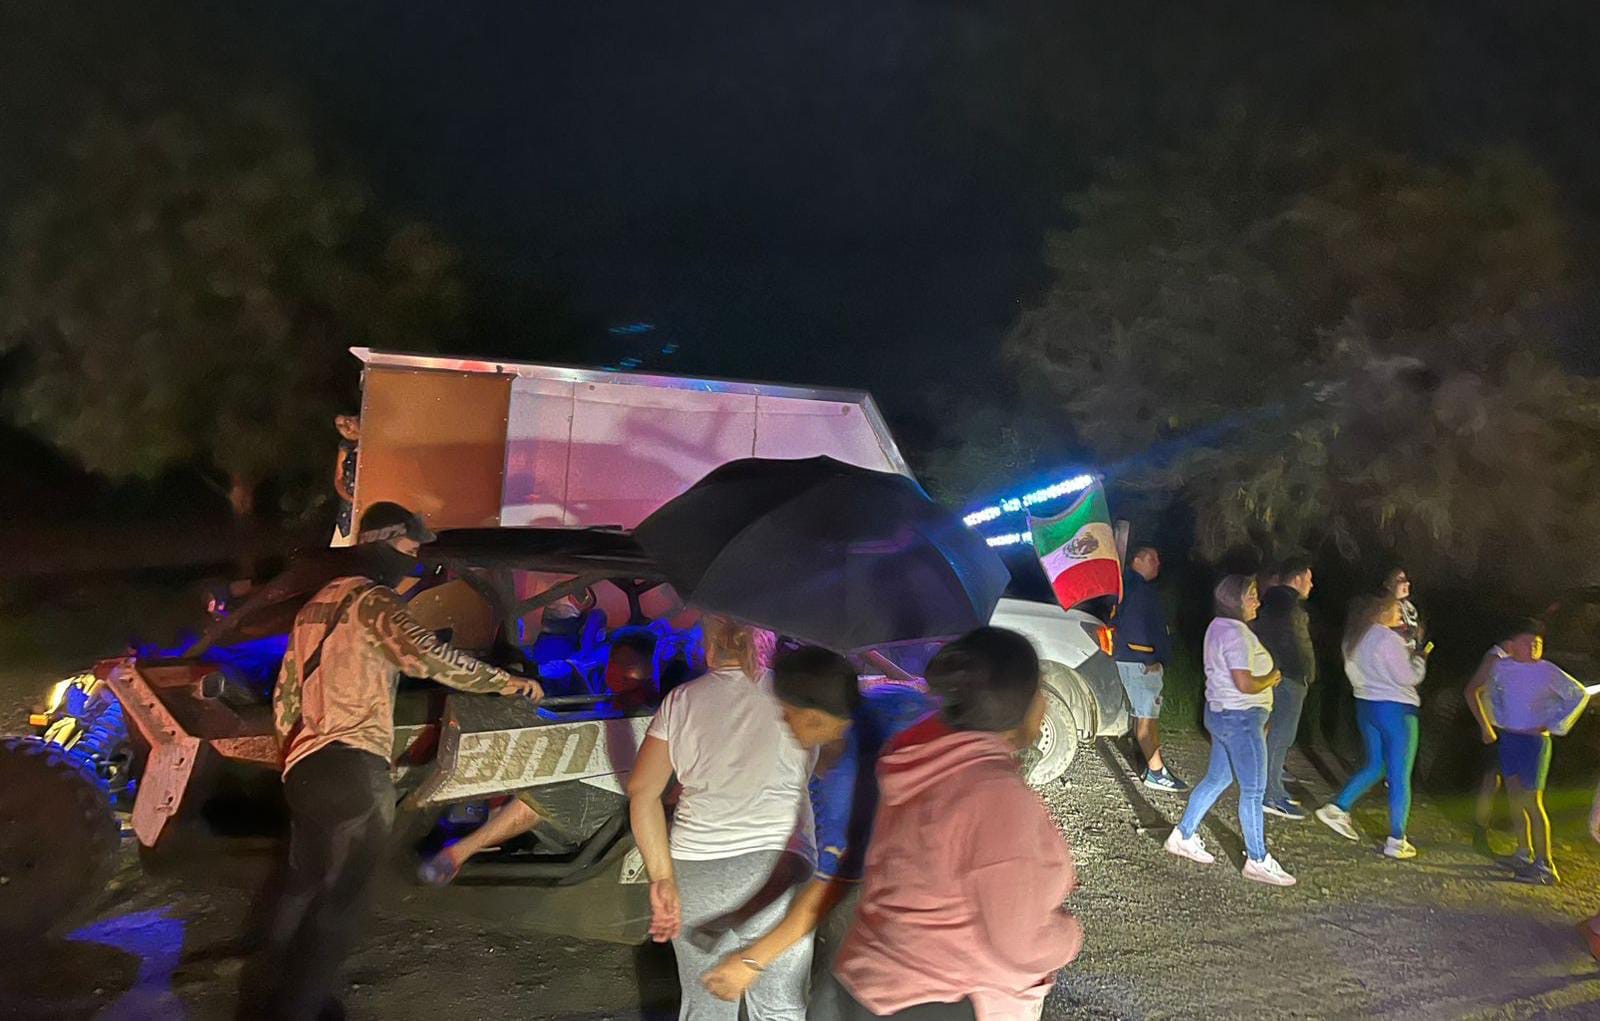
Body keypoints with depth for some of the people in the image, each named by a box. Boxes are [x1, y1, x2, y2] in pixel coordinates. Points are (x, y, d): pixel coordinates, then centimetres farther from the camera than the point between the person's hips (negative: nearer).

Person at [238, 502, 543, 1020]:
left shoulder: (316, 604, 19)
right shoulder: (372, 599, -11)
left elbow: (285, 694, 22)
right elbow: (425, 655, -30)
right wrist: (503, 681, -21)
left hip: (305, 768, 9)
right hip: (354, 769, -9)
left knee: (302, 888, 21)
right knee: (339, 899, 0)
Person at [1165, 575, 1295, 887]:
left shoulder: (1219, 627, 11)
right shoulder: (1236, 633, -21)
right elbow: (1245, 684, -26)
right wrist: (1272, 677, -9)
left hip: (1222, 713, 10)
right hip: (1240, 718, -10)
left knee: (1217, 778, 18)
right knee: (1254, 790, -1)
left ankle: (1183, 835, 26)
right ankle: (1257, 861, 8)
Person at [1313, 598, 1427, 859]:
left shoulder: (1354, 638, 7)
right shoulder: (1388, 639, -18)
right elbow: (1408, 677, -16)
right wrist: (1419, 656, 2)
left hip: (1366, 705, 8)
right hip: (1396, 708, -8)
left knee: (1375, 765, 21)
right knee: (1400, 777, 1)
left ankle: (1337, 808, 15)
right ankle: (1396, 841, 5)